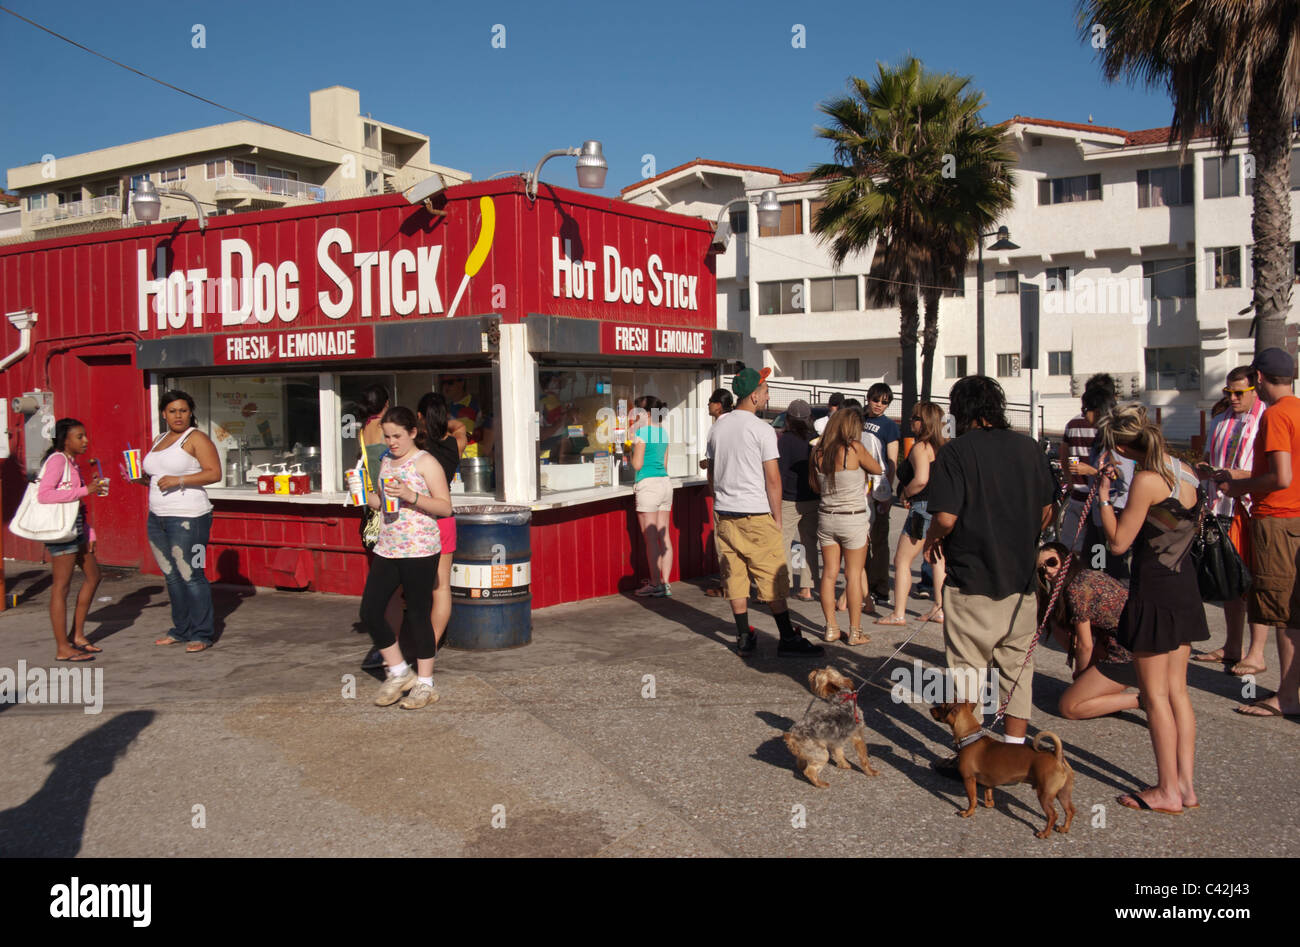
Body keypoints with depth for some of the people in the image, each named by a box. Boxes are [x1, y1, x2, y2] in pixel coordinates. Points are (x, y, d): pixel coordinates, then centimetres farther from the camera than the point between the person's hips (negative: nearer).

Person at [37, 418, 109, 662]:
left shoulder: (72, 462, 16)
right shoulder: (56, 460, -12)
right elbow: (43, 495, -25)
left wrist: (89, 534, 14)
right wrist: (85, 490, -24)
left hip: (76, 529, 10)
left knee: (93, 575, 15)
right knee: (61, 586, -4)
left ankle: (77, 635, 25)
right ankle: (63, 648, 2)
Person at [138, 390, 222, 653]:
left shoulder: (197, 439, -5)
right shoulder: (159, 441, 18)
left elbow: (214, 473, -14)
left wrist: (179, 479, -21)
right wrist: (142, 477, 7)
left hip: (187, 517, -8)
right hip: (157, 518, 8)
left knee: (191, 576, -7)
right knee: (171, 576, 11)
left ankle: (202, 634, 0)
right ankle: (181, 629, 21)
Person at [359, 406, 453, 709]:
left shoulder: (425, 463, -6)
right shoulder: (385, 462, 14)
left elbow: (445, 507, -11)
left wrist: (411, 496, -22)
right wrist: (365, 494, 5)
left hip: (420, 550, -7)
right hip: (387, 548, 7)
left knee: (418, 615, 0)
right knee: (370, 611, 3)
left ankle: (425, 684, 14)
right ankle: (399, 673, 20)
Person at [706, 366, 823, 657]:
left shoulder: (718, 426, 9)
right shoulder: (762, 429, -10)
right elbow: (772, 478, -11)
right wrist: (777, 517, -4)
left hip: (724, 513, 6)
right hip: (755, 513, -6)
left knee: (735, 579, 8)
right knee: (772, 578, 1)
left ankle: (744, 639, 13)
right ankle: (788, 638, 7)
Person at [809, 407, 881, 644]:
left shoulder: (818, 453, 0)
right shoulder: (855, 449, -15)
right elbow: (877, 469, 1)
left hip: (826, 517, 4)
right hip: (853, 520, -4)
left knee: (829, 573, 10)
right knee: (854, 575, 3)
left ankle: (831, 627, 15)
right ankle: (855, 631, 9)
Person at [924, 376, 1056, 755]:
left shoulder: (956, 451, -12)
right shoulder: (1028, 447, 4)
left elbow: (946, 517, -20)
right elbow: (1047, 511, 11)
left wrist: (932, 539, 0)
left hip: (971, 580, -5)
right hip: (1020, 578, 5)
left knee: (968, 671, 5)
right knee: (1017, 666, 13)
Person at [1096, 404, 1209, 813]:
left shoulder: (1147, 480, -19)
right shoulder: (1185, 471, 5)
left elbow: (1118, 543, -15)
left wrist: (1103, 495, -7)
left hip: (1154, 591, -8)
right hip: (1185, 585, 8)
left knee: (1155, 694, 3)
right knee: (1176, 689, 15)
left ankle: (1168, 791, 11)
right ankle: (1185, 784, 20)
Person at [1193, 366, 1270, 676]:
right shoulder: (1219, 423, 17)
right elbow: (1207, 463, 24)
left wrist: (1237, 475, -21)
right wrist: (1202, 470, 2)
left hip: (1255, 510, -7)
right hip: (1224, 508, 7)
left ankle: (1256, 654, 2)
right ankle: (1232, 647, 23)